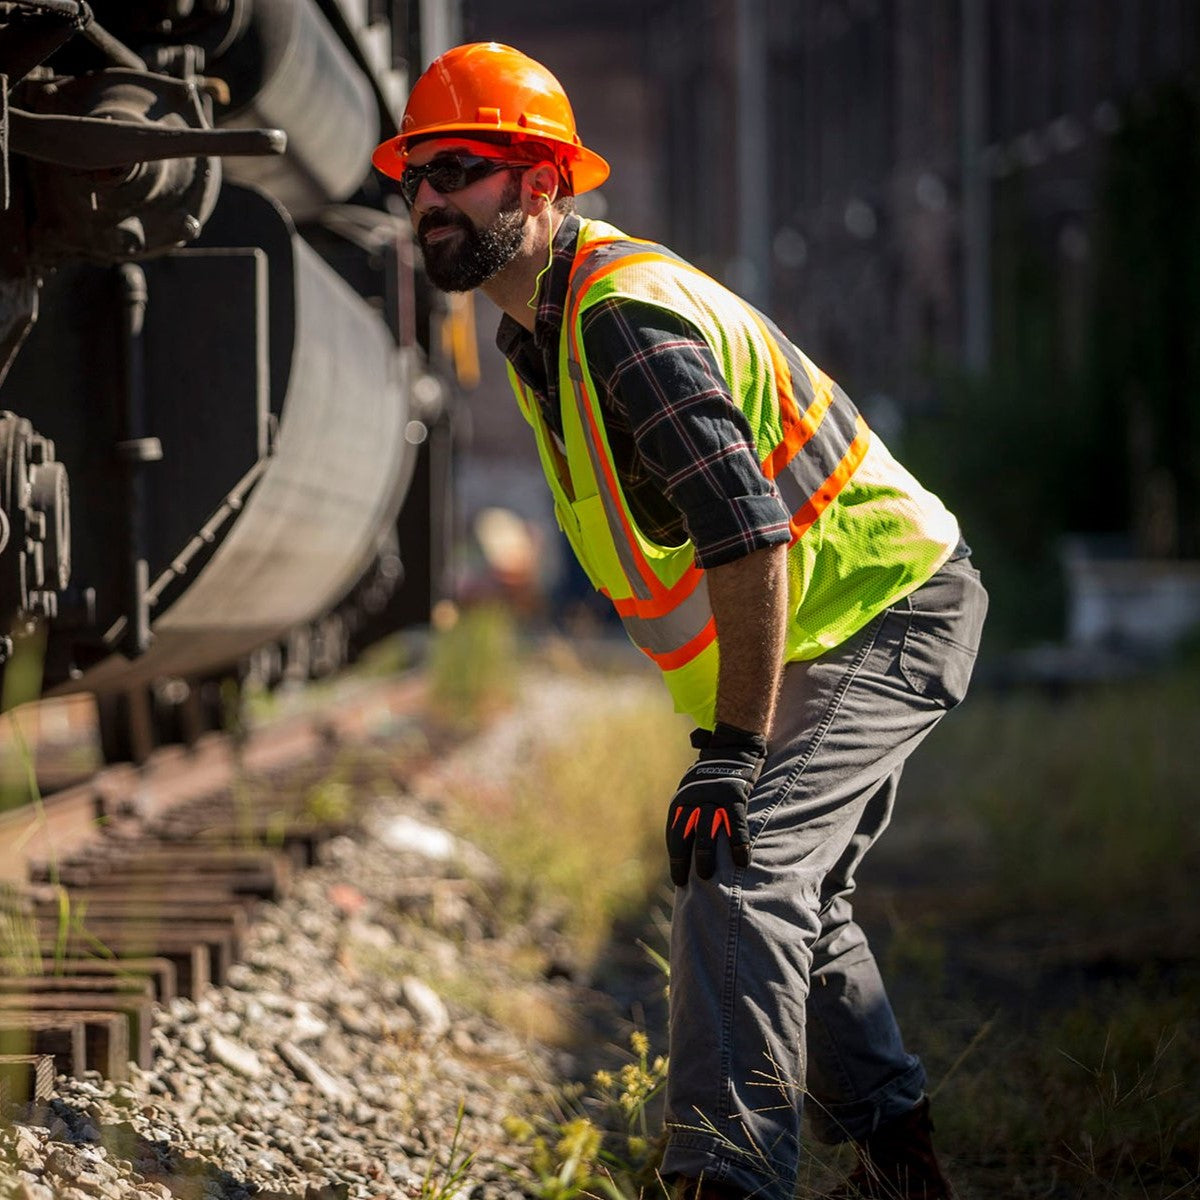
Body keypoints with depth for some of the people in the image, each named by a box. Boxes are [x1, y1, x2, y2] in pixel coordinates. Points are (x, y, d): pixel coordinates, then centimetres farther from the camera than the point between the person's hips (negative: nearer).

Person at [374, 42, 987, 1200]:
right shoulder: (537, 329, 7)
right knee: (793, 894, 21)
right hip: (821, 628, 11)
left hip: (881, 618, -11)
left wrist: (732, 750, -36)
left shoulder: (625, 317, -26)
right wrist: (725, 725, 19)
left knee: (740, 866, -25)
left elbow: (749, 535, -34)